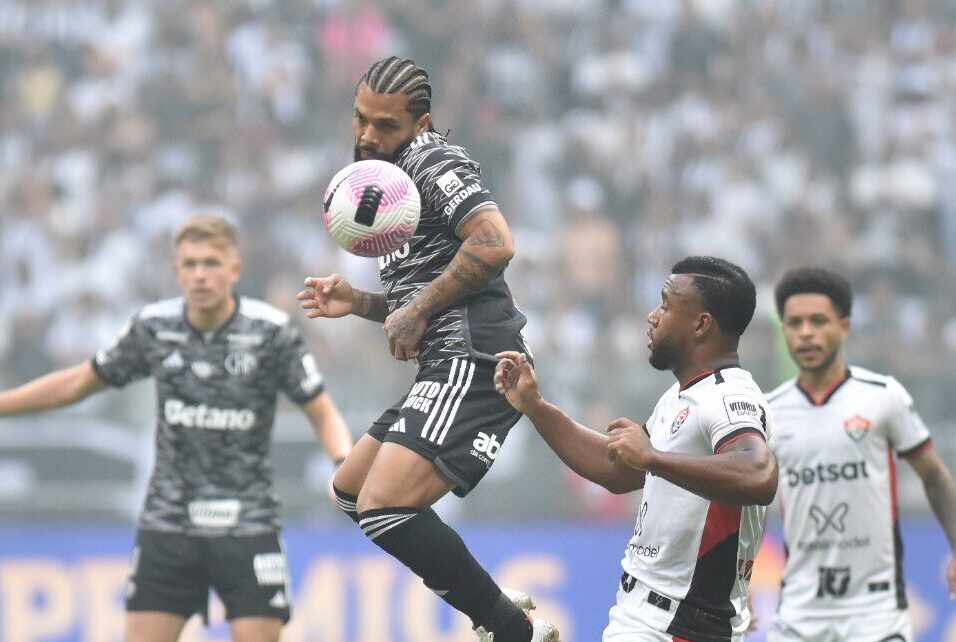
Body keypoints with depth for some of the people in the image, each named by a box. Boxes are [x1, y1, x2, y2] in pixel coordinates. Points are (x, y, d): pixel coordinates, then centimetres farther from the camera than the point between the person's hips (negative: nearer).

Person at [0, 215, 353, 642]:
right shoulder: (152, 327, -2)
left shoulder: (271, 331, -9)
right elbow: (76, 384, 13)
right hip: (167, 522, 2)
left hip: (247, 524, -2)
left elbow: (323, 414, -3)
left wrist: (346, 467, -22)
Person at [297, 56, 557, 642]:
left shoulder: (432, 161, -7)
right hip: (448, 371, 11)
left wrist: (418, 311, -15)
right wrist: (360, 303, 15)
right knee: (351, 491, 23)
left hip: (473, 362, -11)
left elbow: (496, 244, -23)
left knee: (383, 506, -24)